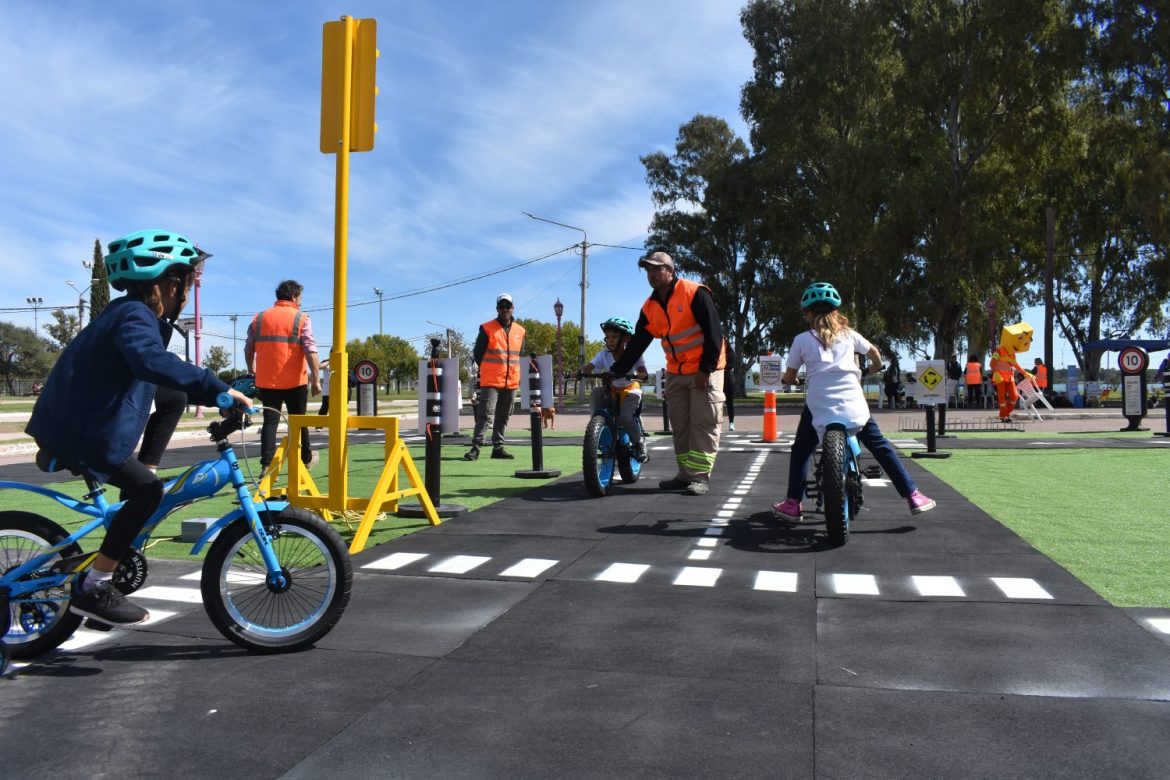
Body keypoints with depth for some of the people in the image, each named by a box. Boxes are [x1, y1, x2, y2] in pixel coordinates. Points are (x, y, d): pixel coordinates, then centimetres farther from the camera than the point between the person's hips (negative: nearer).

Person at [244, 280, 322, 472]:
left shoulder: (259, 318, 7)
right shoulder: (301, 319, -5)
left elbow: (248, 348, 11)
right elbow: (311, 351, -14)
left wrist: (251, 370, 28)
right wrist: (316, 380, -12)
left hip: (266, 381, 3)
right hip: (295, 381, -2)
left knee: (270, 422, 5)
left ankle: (266, 465, -4)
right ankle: (306, 458, 28)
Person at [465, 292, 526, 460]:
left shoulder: (520, 331, 12)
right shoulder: (487, 328, -1)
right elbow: (477, 353, 5)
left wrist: (517, 373, 12)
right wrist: (488, 369, 7)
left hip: (512, 382, 5)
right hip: (490, 381, -5)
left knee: (503, 417, 10)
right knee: (485, 415, -11)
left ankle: (498, 447, 17)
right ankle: (476, 447, -9)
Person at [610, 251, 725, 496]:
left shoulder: (694, 293, -14)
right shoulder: (650, 307, 6)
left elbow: (714, 332, -17)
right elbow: (637, 345, 8)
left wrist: (706, 369, -19)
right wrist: (617, 371, 1)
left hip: (705, 371, -7)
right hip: (676, 373, 7)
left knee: (703, 424, -6)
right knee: (680, 426, 9)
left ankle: (700, 477, -4)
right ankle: (685, 474, 17)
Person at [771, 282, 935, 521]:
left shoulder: (802, 340, 5)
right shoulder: (848, 334, 12)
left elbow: (789, 377, 8)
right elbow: (874, 352, 25)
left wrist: (789, 378, 32)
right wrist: (875, 368, 47)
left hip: (818, 406, -2)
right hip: (853, 405, 2)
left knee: (801, 450, 17)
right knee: (880, 446, 14)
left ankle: (793, 503, 13)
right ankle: (912, 495, 12)